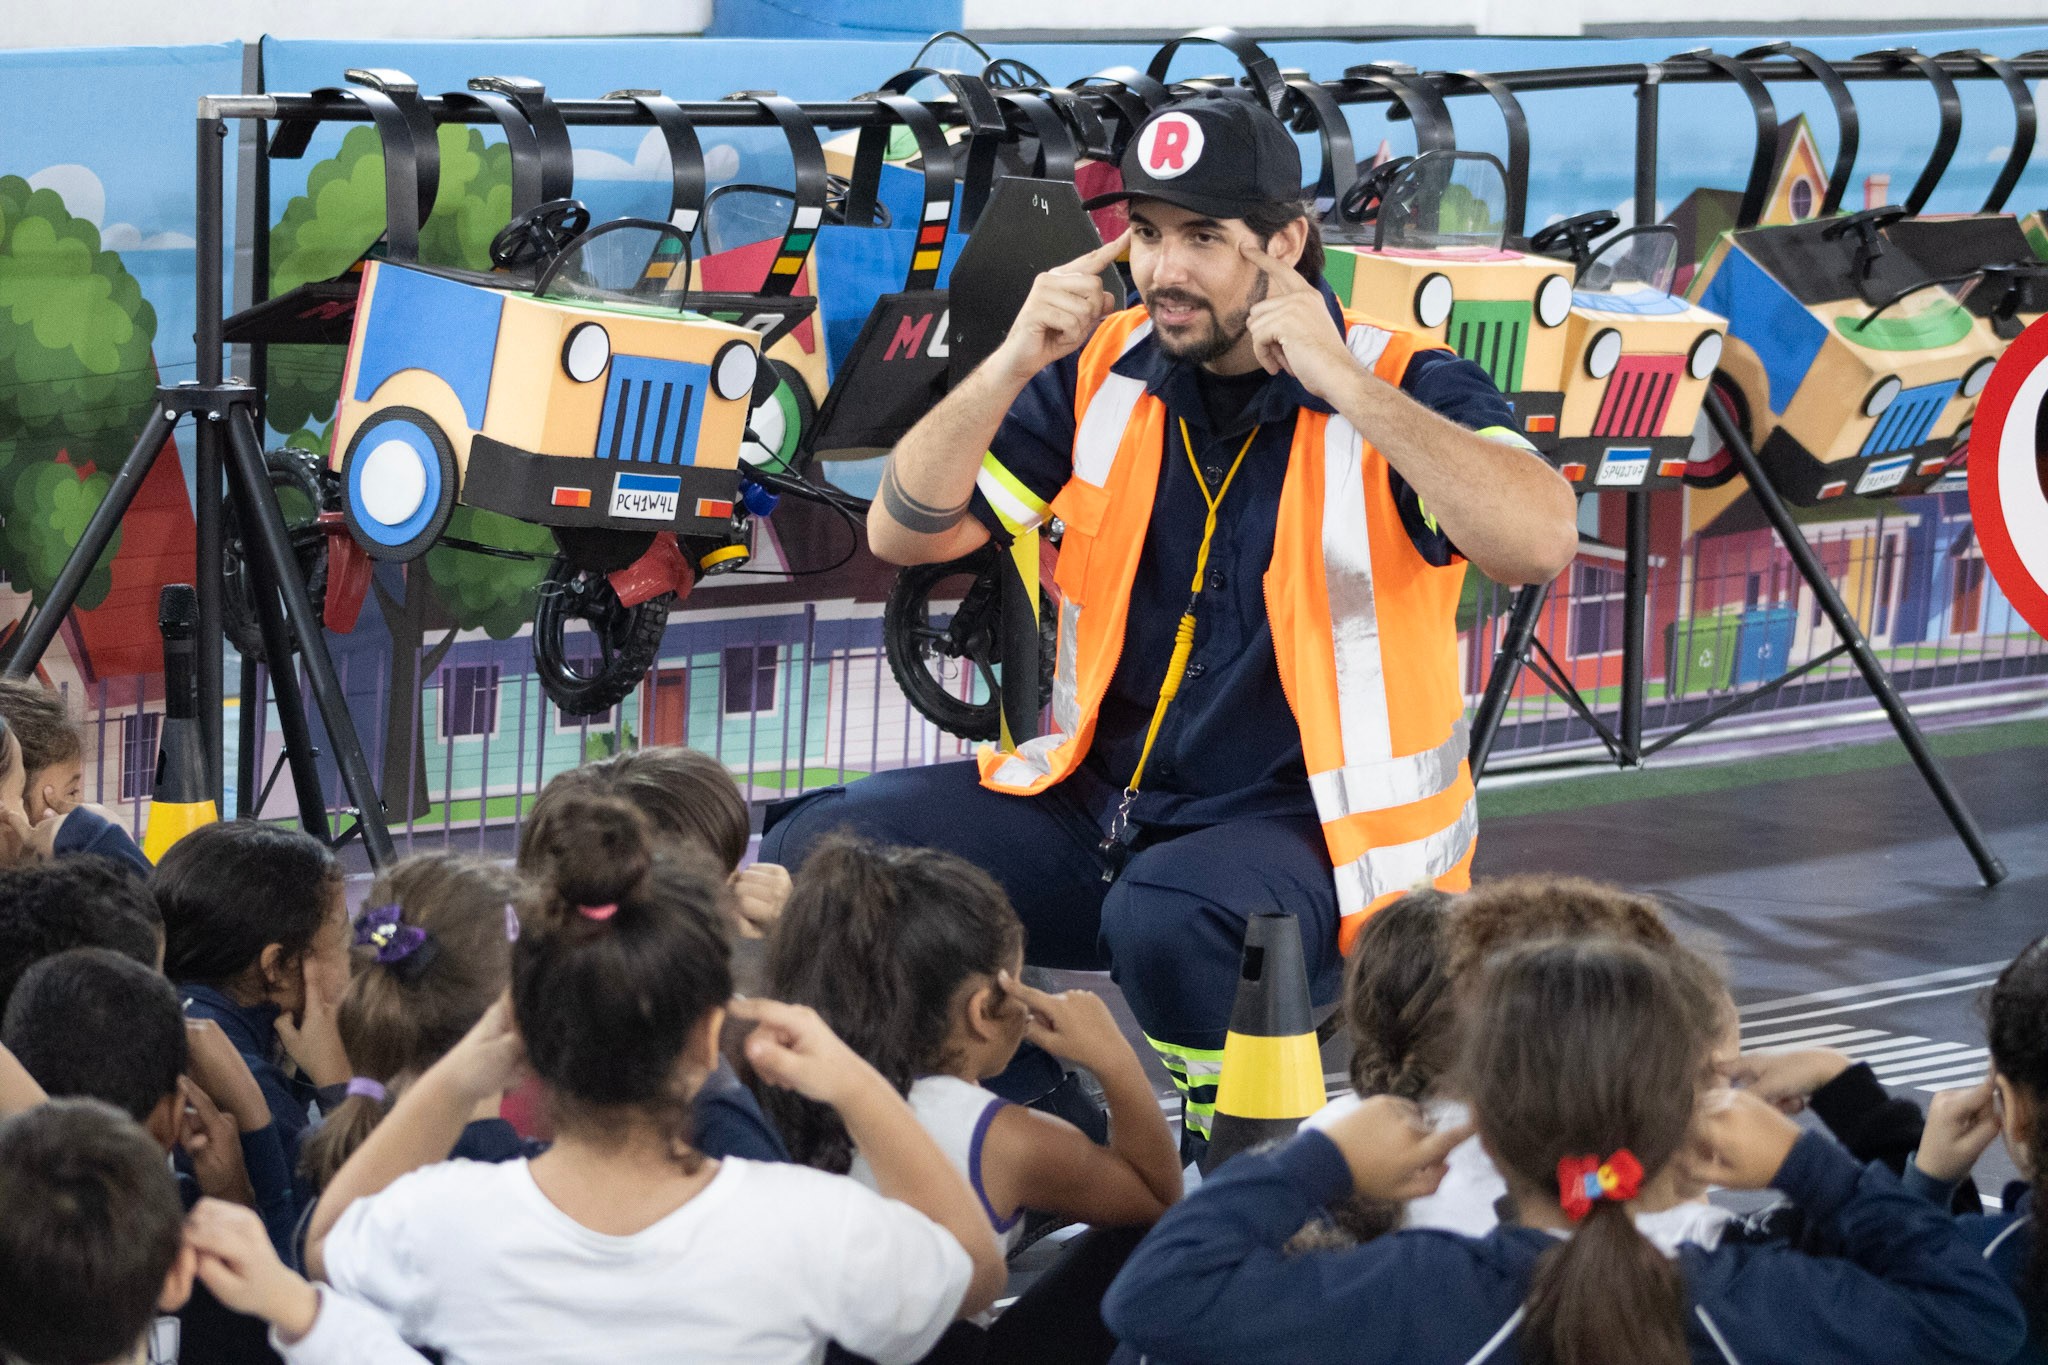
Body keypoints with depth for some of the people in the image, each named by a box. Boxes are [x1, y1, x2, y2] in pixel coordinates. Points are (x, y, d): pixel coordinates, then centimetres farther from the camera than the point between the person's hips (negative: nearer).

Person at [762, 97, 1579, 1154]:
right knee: (818, 849, -12)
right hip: (1099, 802, 6)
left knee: (1168, 920, -39)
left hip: (1306, 827, -5)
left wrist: (1344, 385, -29)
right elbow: (904, 532, 3)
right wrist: (1012, 367, -12)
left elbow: (1538, 544, -29)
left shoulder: (1403, 387, -9)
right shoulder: (1104, 372, 5)